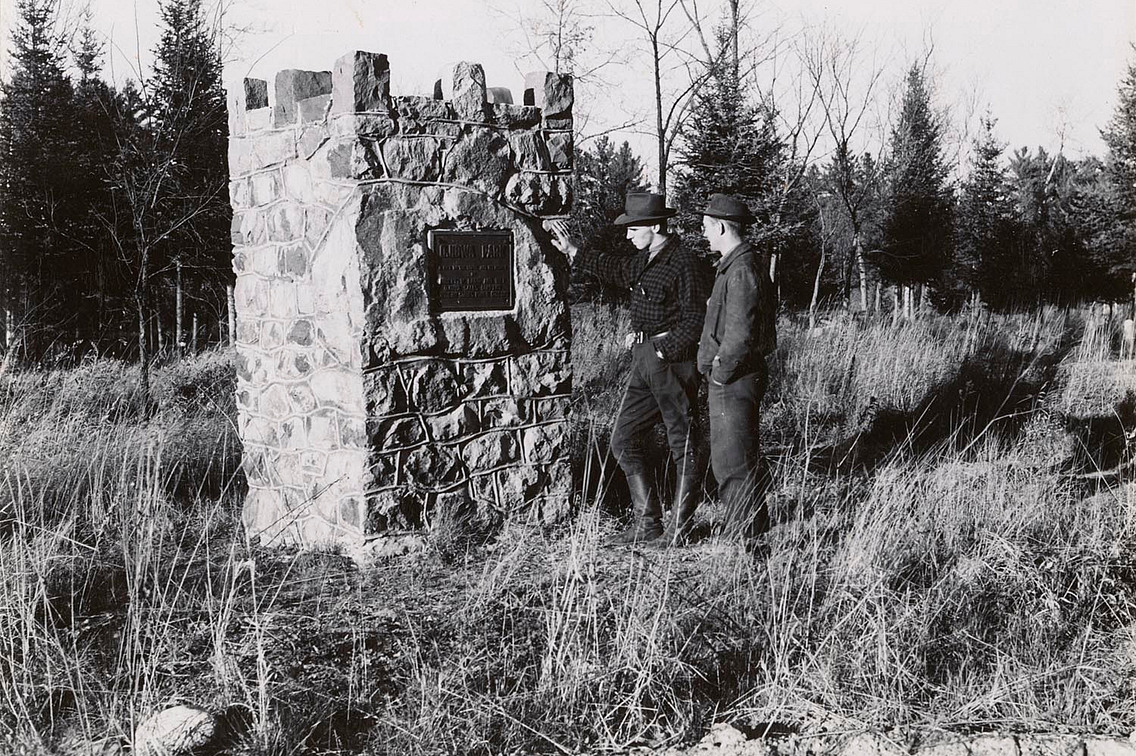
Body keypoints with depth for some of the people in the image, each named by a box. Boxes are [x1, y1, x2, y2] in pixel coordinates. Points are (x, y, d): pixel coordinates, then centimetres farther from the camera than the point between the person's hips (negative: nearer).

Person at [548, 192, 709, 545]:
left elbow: (695, 321, -18)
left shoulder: (684, 263, -15)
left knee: (682, 444, 2)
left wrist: (663, 347, -17)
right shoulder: (645, 259, 11)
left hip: (673, 361, -9)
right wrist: (573, 252, 32)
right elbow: (617, 268, 33)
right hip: (644, 363, 9)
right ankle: (647, 523, 13)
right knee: (624, 440, 8)